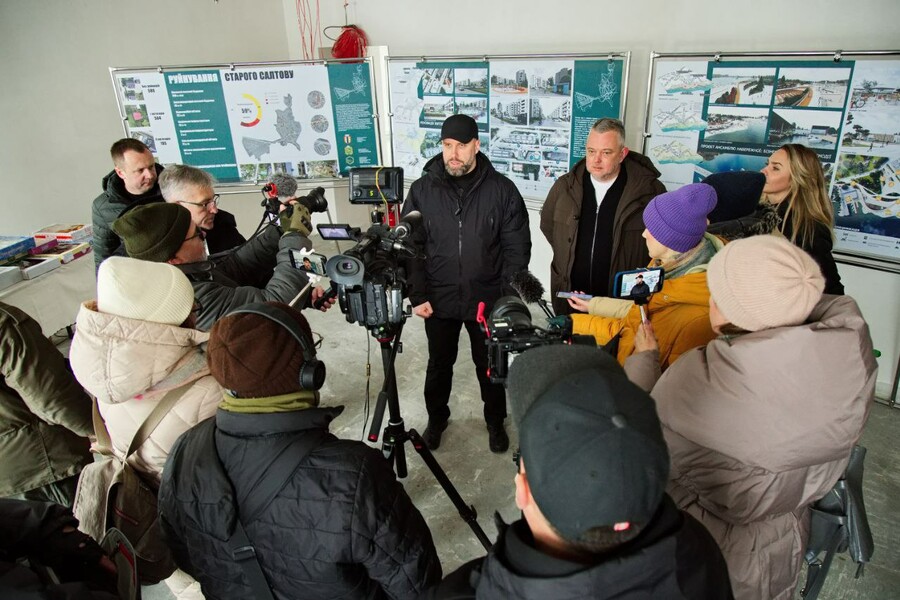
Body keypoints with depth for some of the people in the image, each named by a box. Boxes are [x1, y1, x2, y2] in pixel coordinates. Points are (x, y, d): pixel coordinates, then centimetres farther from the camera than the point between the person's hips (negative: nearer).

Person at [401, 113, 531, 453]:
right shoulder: (423, 190, -4)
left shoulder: (502, 190, -7)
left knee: (490, 365, 16)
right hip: (439, 299, 1)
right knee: (439, 364, 19)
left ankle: (495, 421, 40)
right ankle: (436, 418, 43)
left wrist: (509, 298, -10)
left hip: (488, 300, -1)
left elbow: (518, 248, -4)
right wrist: (418, 295, -9)